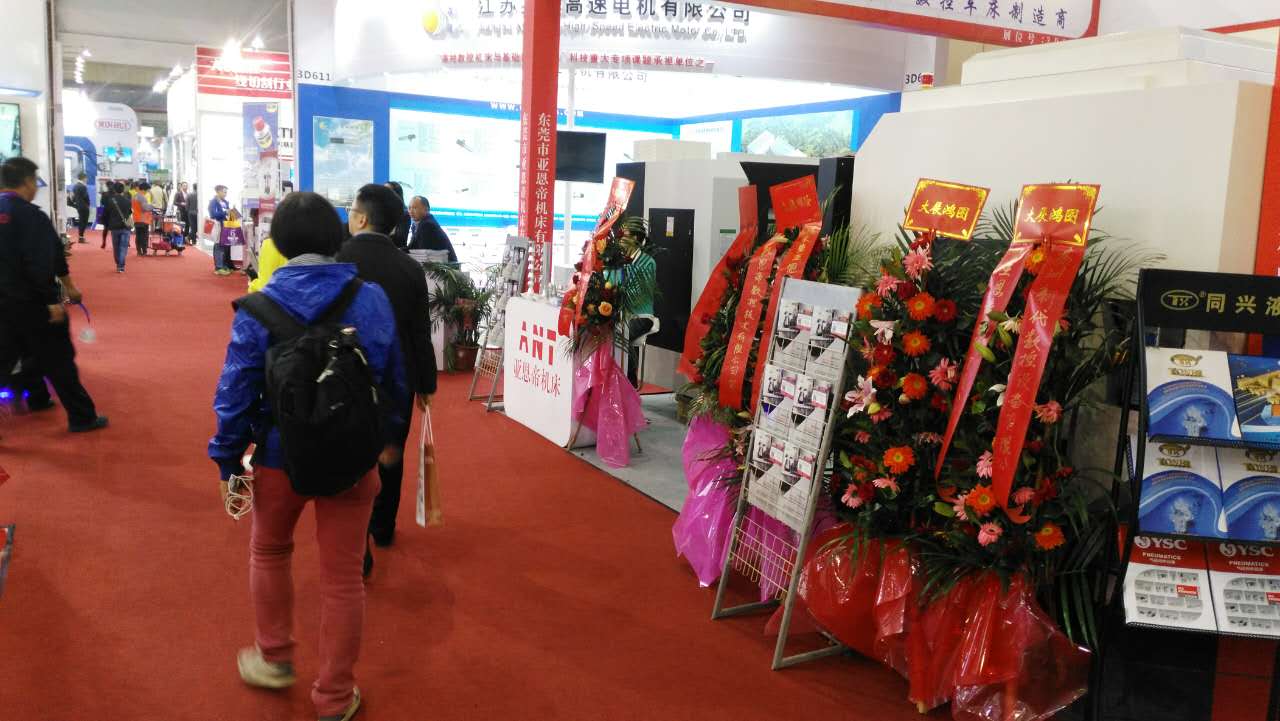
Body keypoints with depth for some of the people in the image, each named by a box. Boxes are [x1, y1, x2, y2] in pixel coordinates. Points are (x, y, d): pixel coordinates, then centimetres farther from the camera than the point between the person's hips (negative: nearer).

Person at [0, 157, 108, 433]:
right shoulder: (30, 215, -18)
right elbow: (40, 264, -23)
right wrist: (52, 301, -20)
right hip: (31, 301, -7)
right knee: (58, 358, 1)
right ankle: (82, 416, 8)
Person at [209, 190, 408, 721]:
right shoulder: (373, 299, -7)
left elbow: (235, 394, -10)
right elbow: (396, 379, 2)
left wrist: (228, 464, 1)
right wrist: (387, 436, 17)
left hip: (281, 455, 0)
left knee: (269, 551, 27)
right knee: (343, 575, 11)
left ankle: (275, 659, 43)